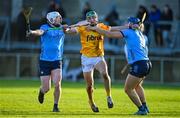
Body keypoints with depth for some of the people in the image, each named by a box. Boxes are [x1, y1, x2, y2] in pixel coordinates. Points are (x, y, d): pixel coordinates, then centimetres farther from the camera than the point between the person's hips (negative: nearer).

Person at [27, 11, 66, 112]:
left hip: (57, 61, 2)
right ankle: (42, 92, 37)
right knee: (46, 88, 0)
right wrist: (33, 32, -45)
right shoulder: (45, 27, -6)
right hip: (45, 61, -2)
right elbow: (40, 32, -26)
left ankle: (56, 106, 4)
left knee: (57, 84, -14)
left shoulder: (62, 28, 10)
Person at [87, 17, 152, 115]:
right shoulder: (140, 34, 17)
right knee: (137, 86, 30)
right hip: (146, 63, 9)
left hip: (138, 65, -9)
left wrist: (96, 29, 3)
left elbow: (110, 34, -6)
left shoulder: (128, 32, -5)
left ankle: (142, 109, 3)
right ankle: (145, 107, 31)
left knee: (128, 89, 2)